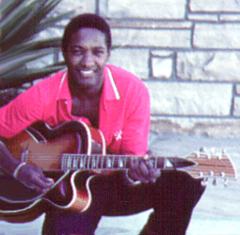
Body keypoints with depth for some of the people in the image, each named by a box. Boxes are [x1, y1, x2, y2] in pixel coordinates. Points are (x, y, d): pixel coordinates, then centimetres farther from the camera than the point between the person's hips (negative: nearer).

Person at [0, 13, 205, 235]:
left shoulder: (132, 91, -18)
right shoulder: (44, 96, -18)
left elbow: (133, 158, -15)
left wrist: (135, 171, -39)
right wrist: (19, 169, -24)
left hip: (117, 183, 1)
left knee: (185, 183, -23)